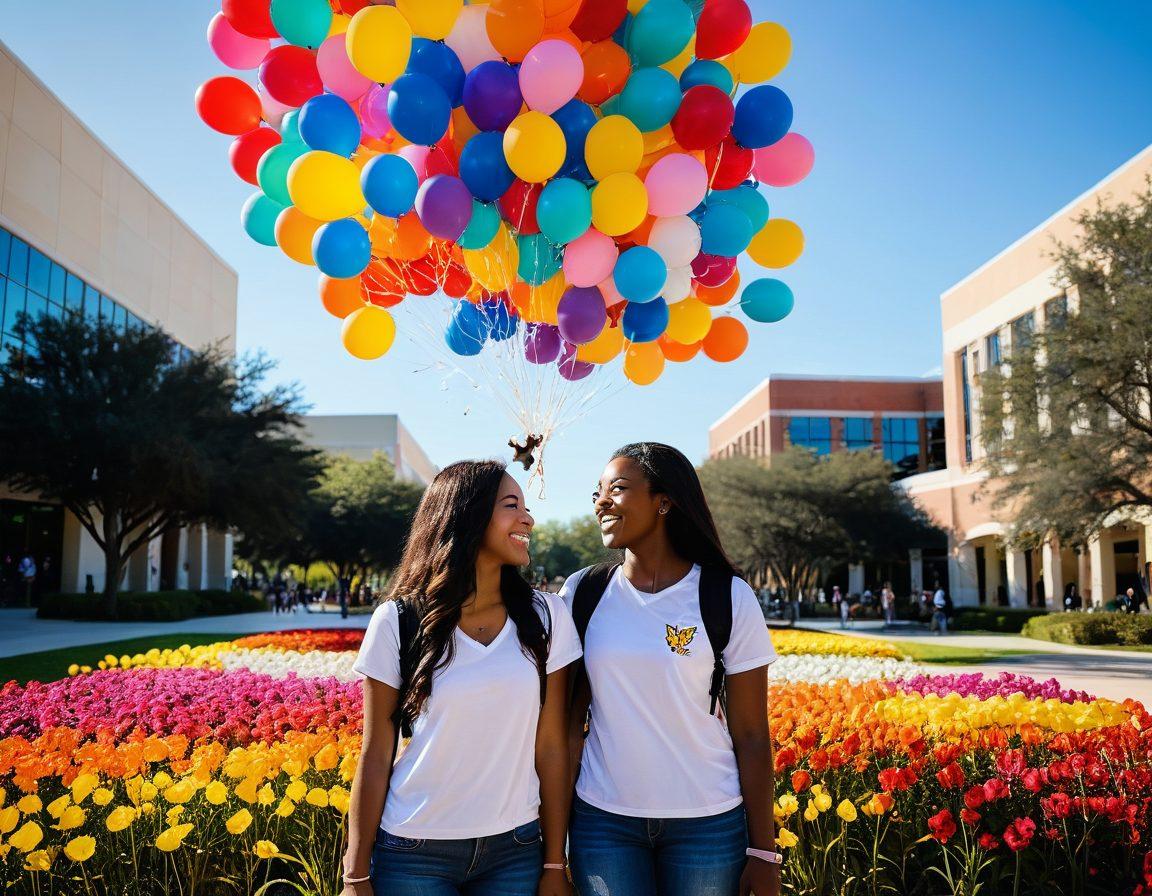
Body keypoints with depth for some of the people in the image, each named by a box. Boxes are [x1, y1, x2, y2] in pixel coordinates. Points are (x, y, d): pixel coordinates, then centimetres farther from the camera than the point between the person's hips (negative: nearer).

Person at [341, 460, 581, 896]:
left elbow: (551, 747, -2)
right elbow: (375, 755, -4)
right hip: (414, 854, -1)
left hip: (516, 851, 2)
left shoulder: (545, 616, -3)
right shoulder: (398, 620, -7)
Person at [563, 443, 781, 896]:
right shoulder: (583, 593, -1)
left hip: (708, 824, -1)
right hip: (603, 822, 2)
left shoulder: (728, 598, -6)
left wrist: (763, 852, -2)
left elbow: (751, 735, -4)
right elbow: (568, 722, 3)